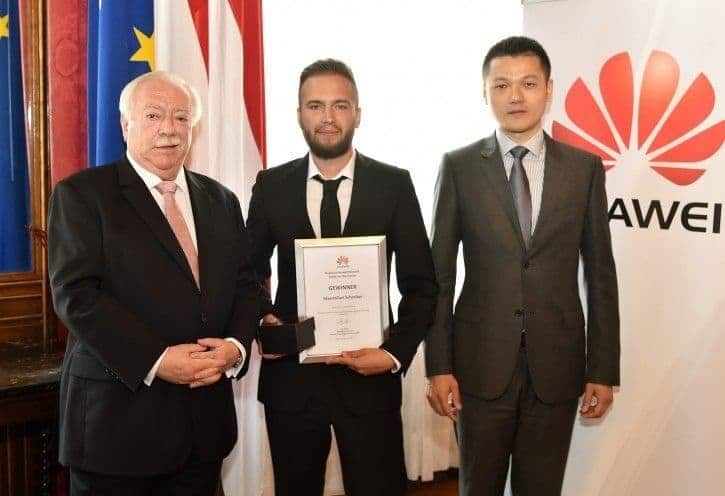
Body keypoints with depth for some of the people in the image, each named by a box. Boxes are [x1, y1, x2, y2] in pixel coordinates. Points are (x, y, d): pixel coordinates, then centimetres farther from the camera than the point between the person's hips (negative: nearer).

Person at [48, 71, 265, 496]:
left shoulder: (221, 201, 13)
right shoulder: (82, 194, -3)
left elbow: (247, 284, 11)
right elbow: (76, 294, -12)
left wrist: (236, 345, -9)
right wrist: (155, 360, -19)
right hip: (119, 418, -4)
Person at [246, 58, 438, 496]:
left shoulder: (394, 184, -2)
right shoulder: (271, 186, 2)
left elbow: (421, 284, 0)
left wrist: (396, 353, -12)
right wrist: (261, 322, -8)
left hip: (369, 376, -1)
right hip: (290, 375, 2)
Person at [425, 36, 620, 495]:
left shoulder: (585, 168, 1)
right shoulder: (459, 166, -2)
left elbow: (600, 274, 3)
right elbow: (439, 273, -1)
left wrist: (603, 370, 1)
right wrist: (439, 365, -5)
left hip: (557, 364, 1)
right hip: (481, 362, -1)